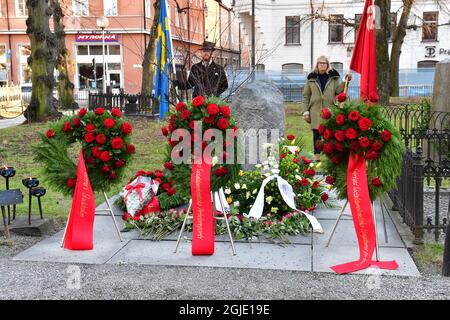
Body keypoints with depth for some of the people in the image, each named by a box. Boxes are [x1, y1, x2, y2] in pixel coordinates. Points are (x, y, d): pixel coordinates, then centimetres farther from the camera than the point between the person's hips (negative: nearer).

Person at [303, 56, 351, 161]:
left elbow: (338, 90, 1)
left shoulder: (333, 77, 9)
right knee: (316, 133, 5)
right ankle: (317, 155, 13)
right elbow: (306, 96, 8)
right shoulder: (311, 78, 8)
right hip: (315, 110, 0)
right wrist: (305, 111, 1)